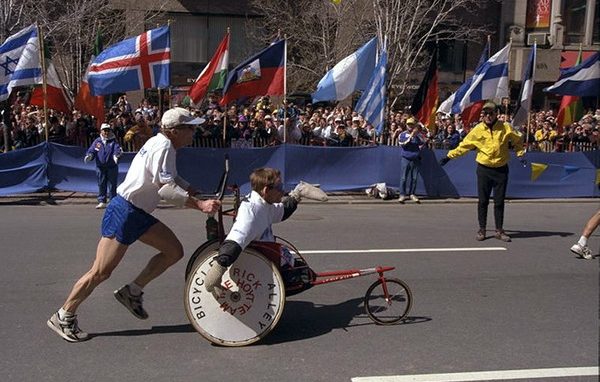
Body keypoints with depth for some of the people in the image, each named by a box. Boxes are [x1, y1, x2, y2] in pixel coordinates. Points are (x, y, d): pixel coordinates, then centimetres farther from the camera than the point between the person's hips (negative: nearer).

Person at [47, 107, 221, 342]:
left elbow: (173, 180, 20)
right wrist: (200, 205, -28)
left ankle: (132, 292, 14)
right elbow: (166, 189, -26)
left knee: (174, 251, 5)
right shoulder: (163, 146, -18)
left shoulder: (160, 143, 13)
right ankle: (63, 317, 12)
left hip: (138, 214, 10)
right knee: (101, 272, -4)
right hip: (124, 212, -10)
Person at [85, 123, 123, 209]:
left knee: (112, 185, 3)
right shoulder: (97, 141, 6)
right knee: (101, 185, 7)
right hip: (100, 167, 2)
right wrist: (89, 155, -22)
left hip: (112, 167, -2)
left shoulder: (113, 141, 0)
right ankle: (102, 202, 14)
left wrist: (116, 155, -37)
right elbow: (92, 150, 1)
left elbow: (117, 149, -15)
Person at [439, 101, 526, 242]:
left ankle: (499, 230, 16)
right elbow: (464, 145, 4)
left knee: (499, 201, 5)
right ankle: (482, 229, 15)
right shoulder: (477, 129, -2)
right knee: (483, 201, 4)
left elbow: (518, 140, 12)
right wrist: (449, 156, 3)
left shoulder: (505, 128, -3)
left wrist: (520, 154, 1)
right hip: (484, 170, 0)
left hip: (501, 169, 0)